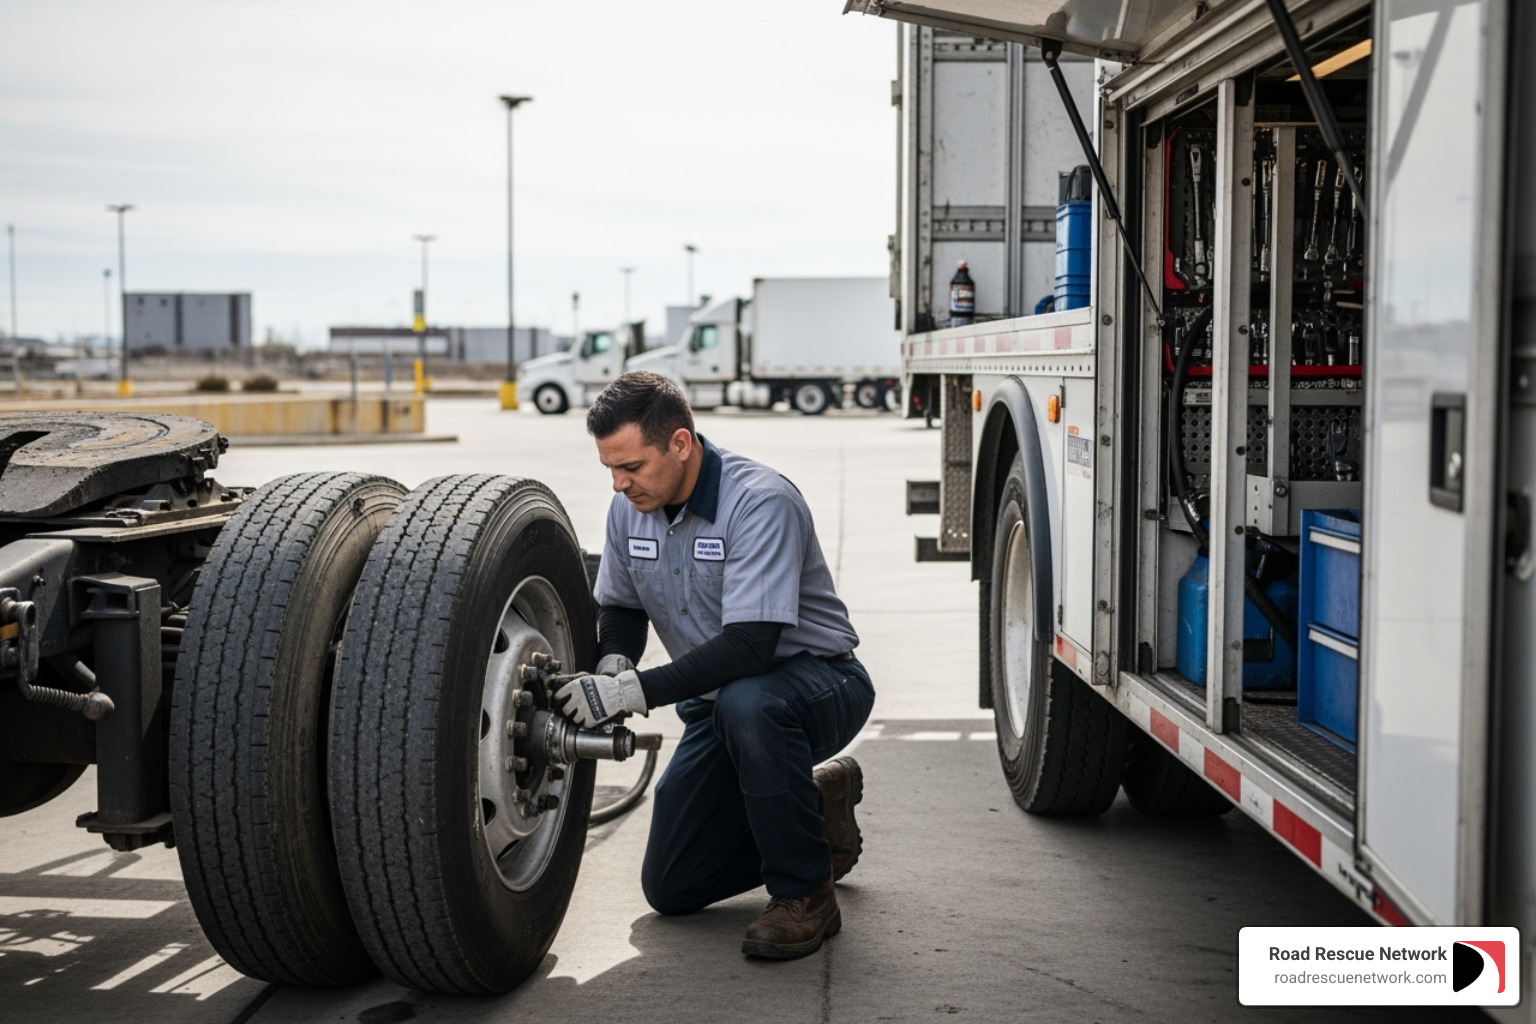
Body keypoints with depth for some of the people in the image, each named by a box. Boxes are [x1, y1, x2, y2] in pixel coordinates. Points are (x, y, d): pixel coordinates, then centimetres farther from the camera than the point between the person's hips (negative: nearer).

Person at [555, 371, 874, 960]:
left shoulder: (761, 503, -27)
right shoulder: (629, 508, -5)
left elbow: (750, 645, -34)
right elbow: (620, 607, 10)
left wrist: (637, 690, -37)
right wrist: (612, 665, -13)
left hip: (818, 681, -7)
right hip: (719, 701, 7)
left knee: (746, 703, -43)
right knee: (670, 889, 4)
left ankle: (804, 895, -21)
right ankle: (815, 802, 25)